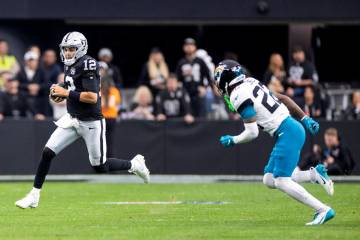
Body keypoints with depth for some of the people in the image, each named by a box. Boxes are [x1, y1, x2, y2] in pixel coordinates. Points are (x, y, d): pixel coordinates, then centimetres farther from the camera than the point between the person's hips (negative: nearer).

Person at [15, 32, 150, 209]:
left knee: (100, 167, 4)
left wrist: (66, 93, -22)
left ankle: (134, 164, 29)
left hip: (91, 123, -7)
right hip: (72, 119, 7)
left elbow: (92, 97, -26)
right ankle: (34, 196, 2)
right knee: (47, 153, -5)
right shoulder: (70, 66, 7)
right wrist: (60, 94, 2)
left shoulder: (87, 65, -19)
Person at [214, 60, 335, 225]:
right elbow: (283, 98, 18)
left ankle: (323, 210, -10)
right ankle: (315, 174, 8)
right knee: (269, 180, 10)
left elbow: (252, 133, -15)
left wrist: (232, 140, 3)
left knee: (281, 181, -10)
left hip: (287, 133, -9)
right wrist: (305, 119, 21)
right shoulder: (251, 84, 13)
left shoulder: (240, 97, -14)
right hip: (294, 128, 9)